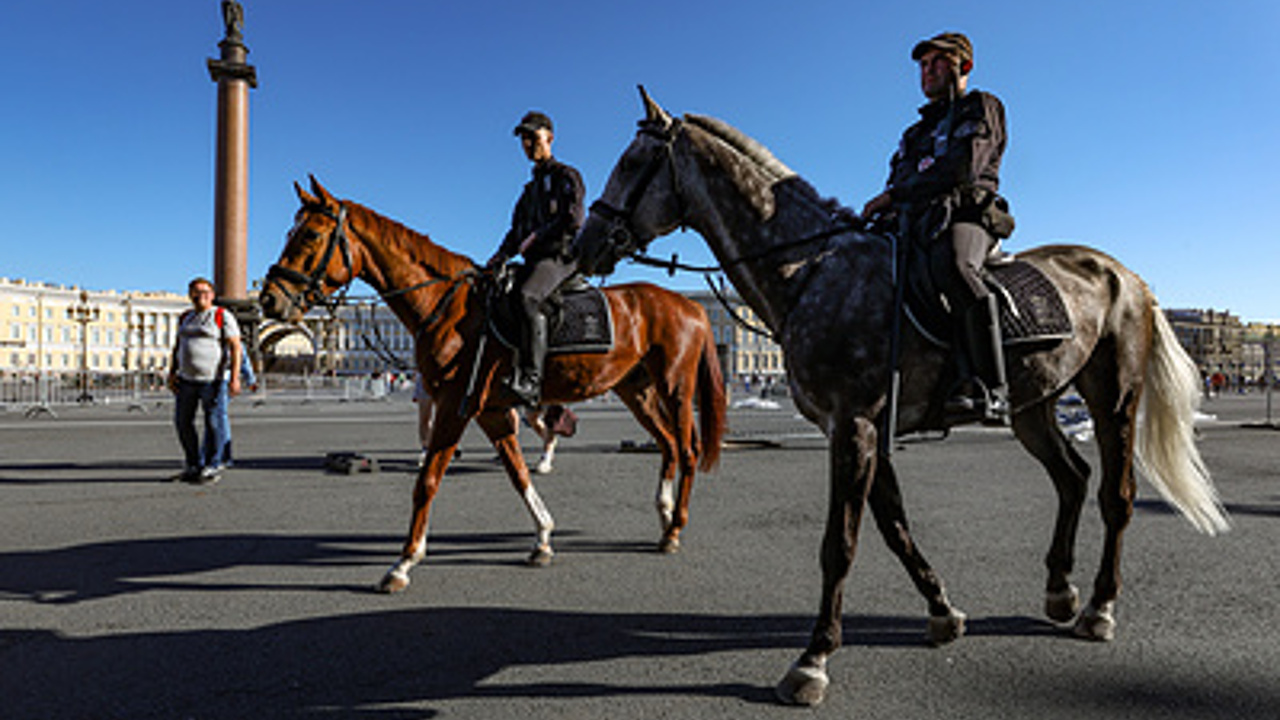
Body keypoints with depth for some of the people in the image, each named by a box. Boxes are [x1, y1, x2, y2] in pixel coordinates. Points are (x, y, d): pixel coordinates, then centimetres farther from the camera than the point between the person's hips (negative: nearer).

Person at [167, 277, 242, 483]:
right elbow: (178, 347, 21)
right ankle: (194, 465, 22)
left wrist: (234, 377, -18)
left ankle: (212, 467, 8)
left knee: (214, 424, -2)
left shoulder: (223, 316, -4)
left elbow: (235, 347, -10)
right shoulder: (185, 318, 15)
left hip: (213, 379, -6)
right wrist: (172, 373, 10)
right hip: (186, 379, 6)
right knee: (183, 422, 9)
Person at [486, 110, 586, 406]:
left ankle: (531, 379, -41)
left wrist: (535, 237, -14)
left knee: (528, 297, -35)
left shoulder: (566, 176, 3)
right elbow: (517, 230, 24)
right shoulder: (531, 187, 27)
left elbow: (573, 219, -12)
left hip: (560, 255, -9)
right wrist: (501, 256, 6)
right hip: (535, 261, 9)